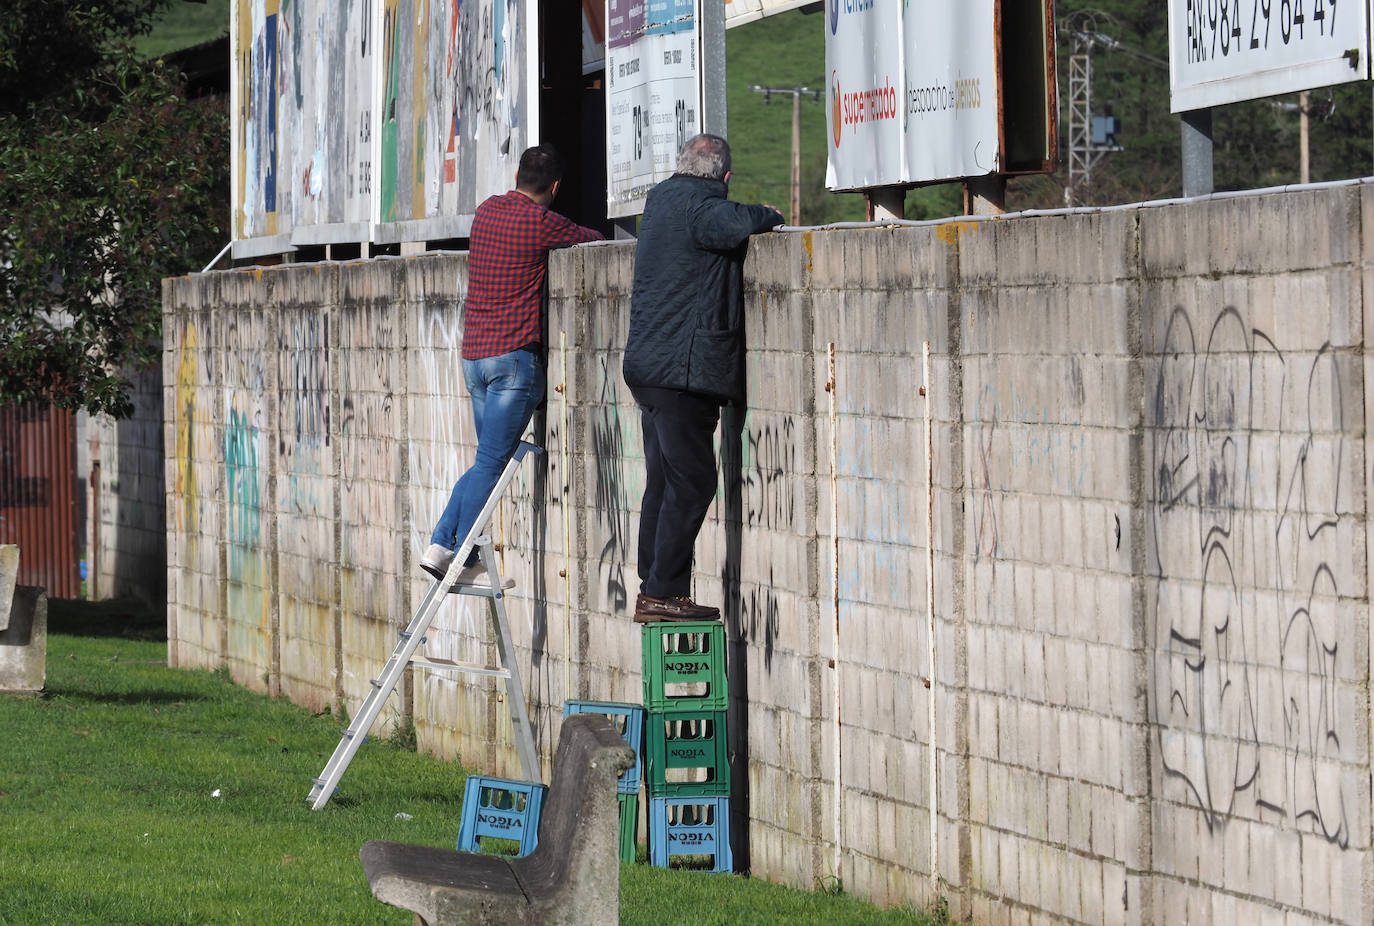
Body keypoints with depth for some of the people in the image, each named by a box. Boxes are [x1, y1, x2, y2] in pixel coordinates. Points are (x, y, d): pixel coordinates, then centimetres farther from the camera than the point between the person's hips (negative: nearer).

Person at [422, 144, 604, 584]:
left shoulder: (485, 212, 12)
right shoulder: (542, 223, -9)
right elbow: (594, 238, 4)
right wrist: (592, 234, 27)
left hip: (474, 355, 7)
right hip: (514, 354, -7)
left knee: (490, 459, 15)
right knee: (491, 462, -6)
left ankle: (441, 544, 5)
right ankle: (465, 561, -8)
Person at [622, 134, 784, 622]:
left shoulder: (662, 196, 17)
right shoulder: (696, 203, -11)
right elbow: (734, 224, -28)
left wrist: (753, 216, 16)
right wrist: (767, 215, -7)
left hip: (650, 364, 10)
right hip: (685, 368, -10)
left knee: (665, 483, 12)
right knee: (691, 483, -7)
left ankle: (652, 592, 13)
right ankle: (663, 592, -8)